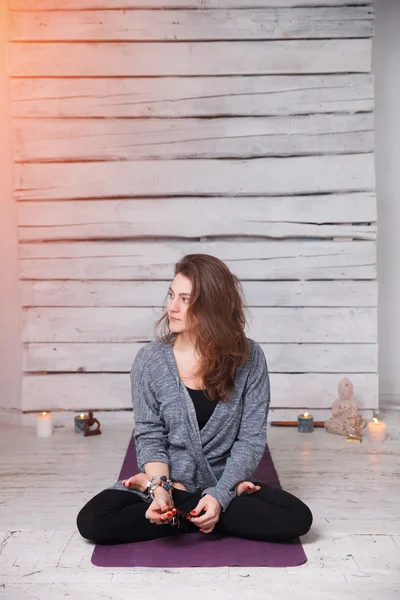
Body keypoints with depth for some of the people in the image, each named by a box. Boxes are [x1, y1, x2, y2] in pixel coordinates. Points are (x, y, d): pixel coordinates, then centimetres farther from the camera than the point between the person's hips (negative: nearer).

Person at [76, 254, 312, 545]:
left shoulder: (248, 357, -10)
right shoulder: (150, 359, -8)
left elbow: (251, 439, -9)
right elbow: (150, 437, -5)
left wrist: (219, 494, -22)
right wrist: (161, 489, -23)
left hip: (225, 483, 0)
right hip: (165, 483, 1)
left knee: (297, 517, -23)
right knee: (92, 521, -22)